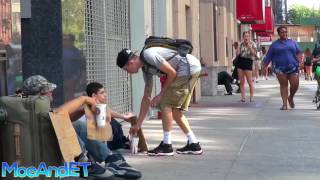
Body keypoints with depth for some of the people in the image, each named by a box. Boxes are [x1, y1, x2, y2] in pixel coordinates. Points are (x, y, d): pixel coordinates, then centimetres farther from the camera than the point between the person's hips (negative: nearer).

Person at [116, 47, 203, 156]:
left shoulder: (148, 55, -14)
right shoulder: (146, 69, 14)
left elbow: (172, 73, -15)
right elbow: (146, 97, 19)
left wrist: (161, 95, -5)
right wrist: (138, 124, 21)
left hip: (190, 67, -10)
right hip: (192, 70, 10)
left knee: (166, 103, -8)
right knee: (174, 110, 11)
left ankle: (166, 145, -3)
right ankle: (193, 144, 16)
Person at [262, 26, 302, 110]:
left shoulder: (293, 42, 14)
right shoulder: (275, 44, 8)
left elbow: (299, 52, 11)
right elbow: (268, 56, 8)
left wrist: (299, 58, -10)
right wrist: (264, 66, 2)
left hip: (293, 67, 1)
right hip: (280, 68, -1)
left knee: (295, 85, -5)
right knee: (283, 85, -2)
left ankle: (291, 98, 24)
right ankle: (284, 104, 2)